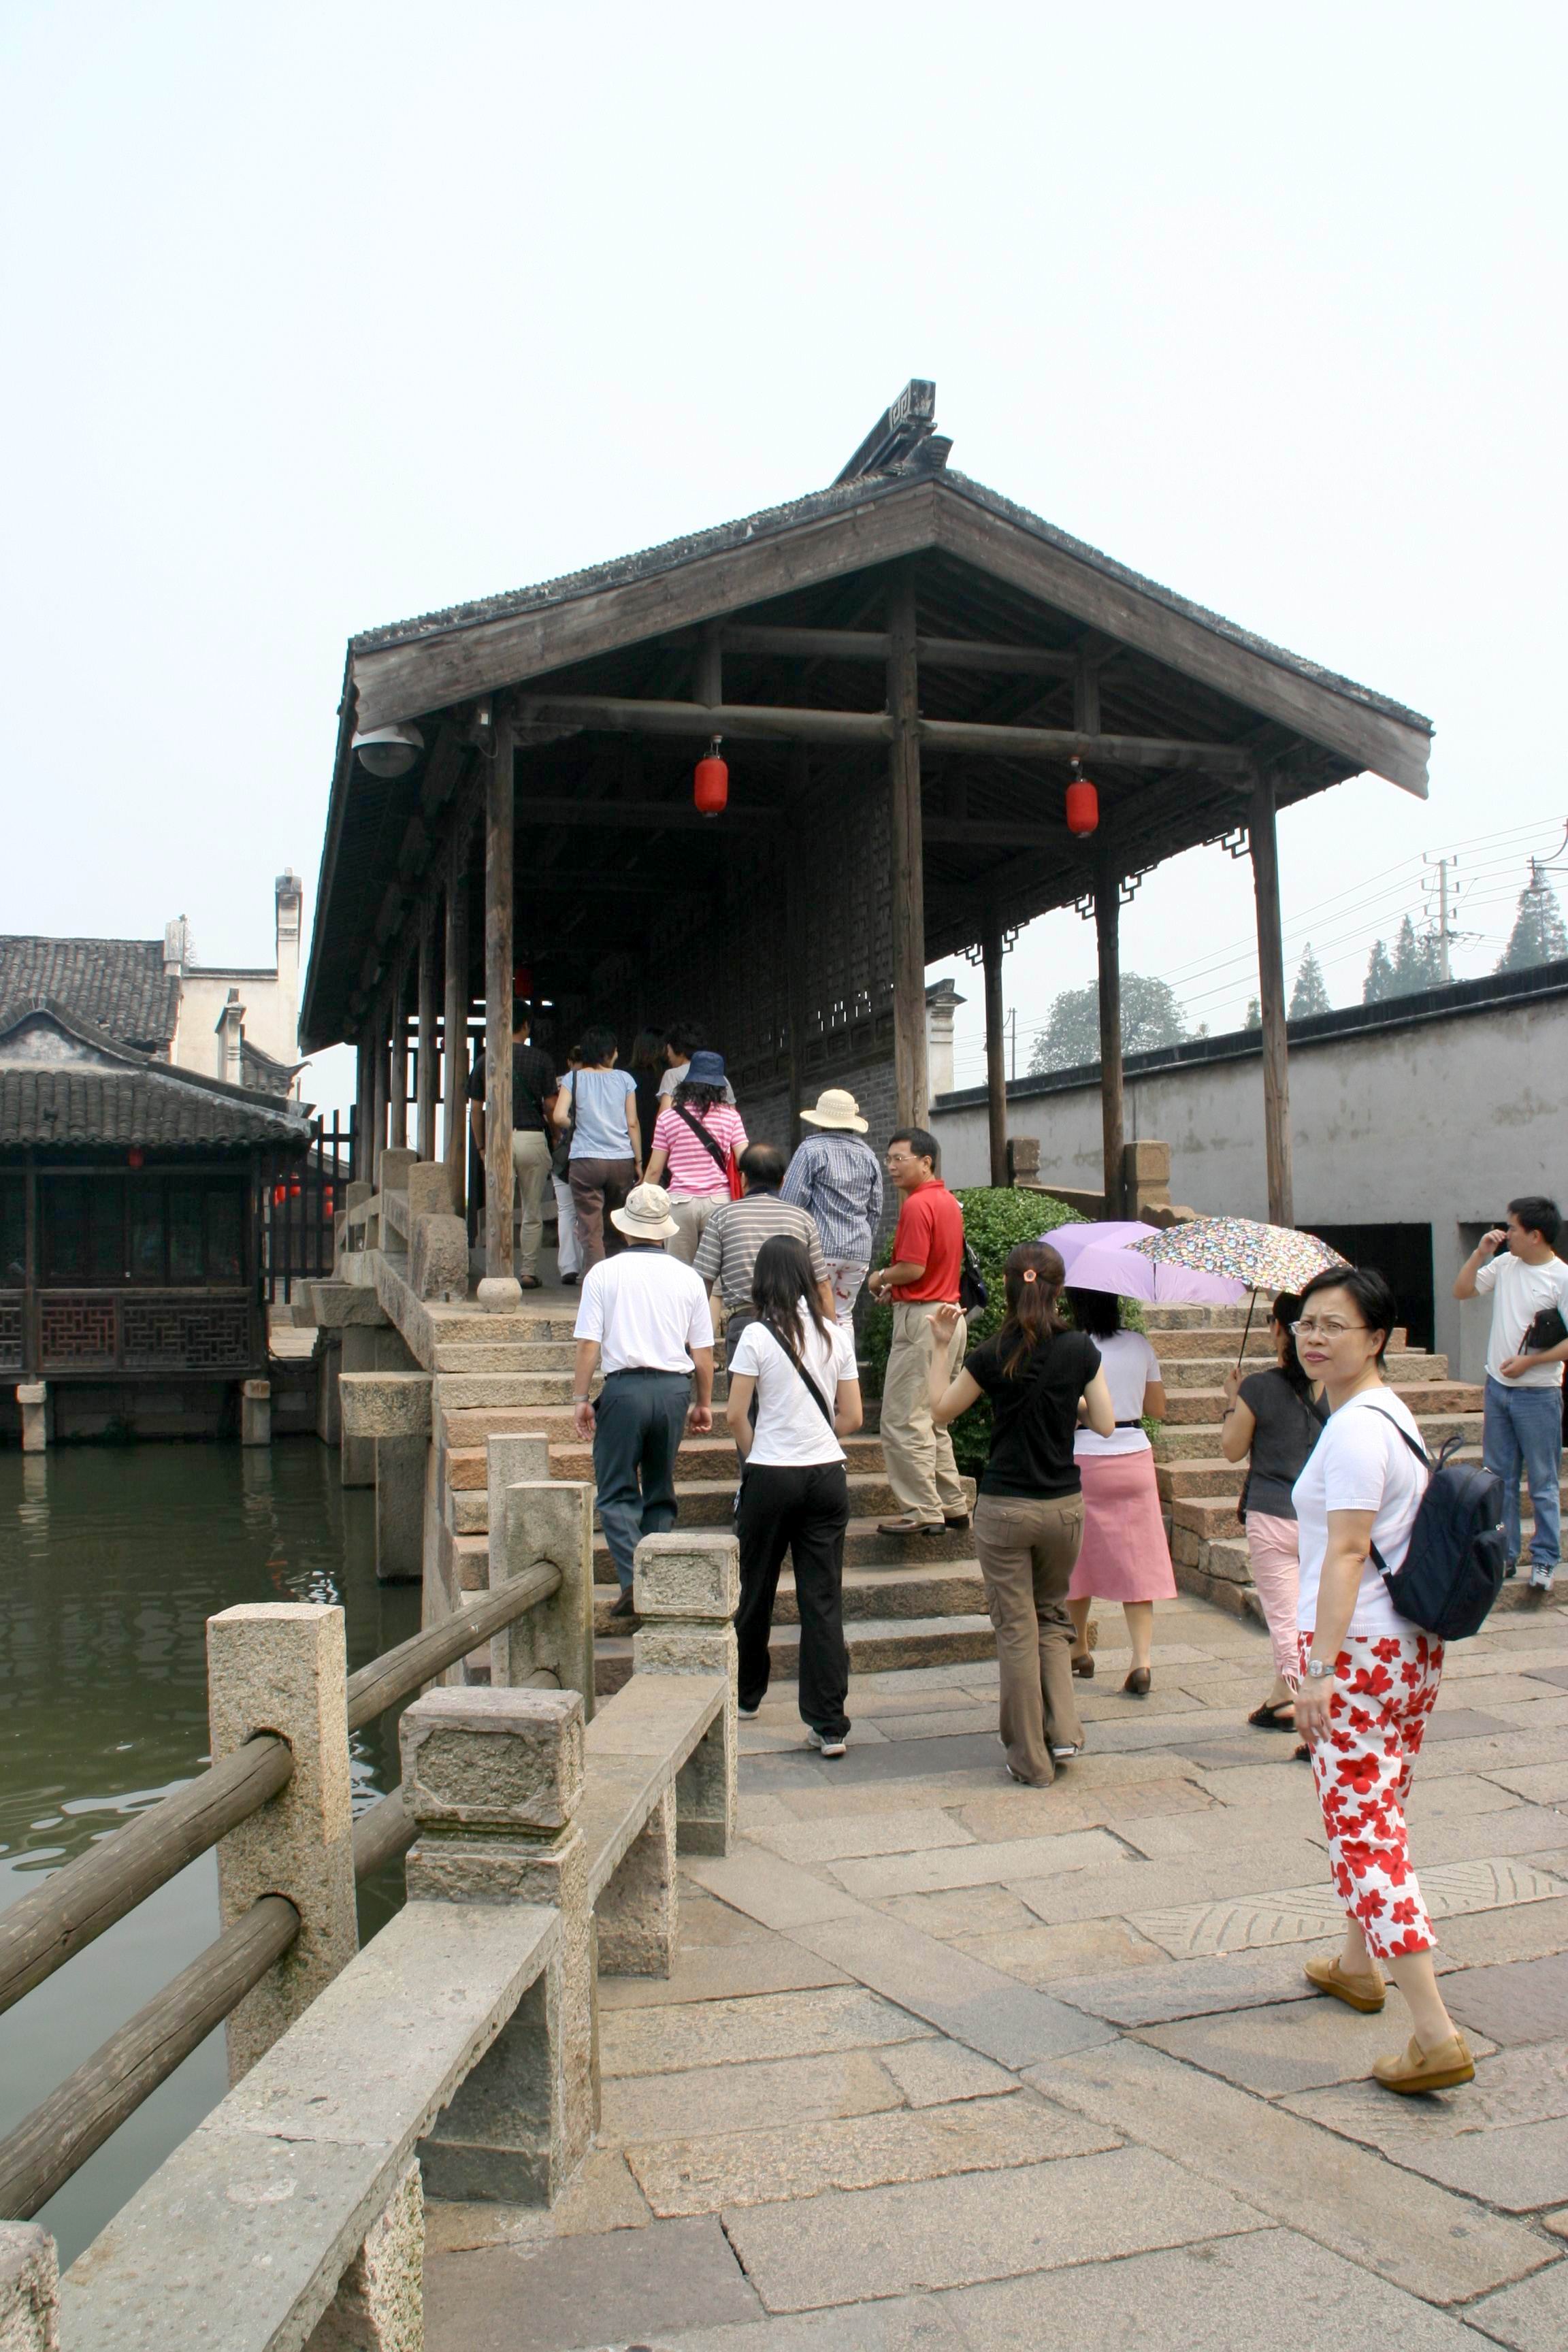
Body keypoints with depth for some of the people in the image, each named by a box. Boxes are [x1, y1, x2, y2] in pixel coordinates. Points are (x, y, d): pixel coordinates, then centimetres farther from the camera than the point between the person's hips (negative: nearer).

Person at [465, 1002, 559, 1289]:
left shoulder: (485, 1060, 5)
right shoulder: (540, 1059, -1)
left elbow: (475, 1110, 7)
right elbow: (551, 1106, -2)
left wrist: (481, 1146, 16)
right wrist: (553, 1132, 18)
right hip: (532, 1138, -1)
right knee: (532, 1214, 8)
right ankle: (528, 1272, 9)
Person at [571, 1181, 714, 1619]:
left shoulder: (604, 1273, 0)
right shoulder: (687, 1277, 7)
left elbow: (589, 1343, -4)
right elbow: (703, 1350, 8)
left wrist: (580, 1397, 2)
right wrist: (704, 1402, 18)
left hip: (624, 1386, -3)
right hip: (674, 1387, 3)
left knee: (616, 1492, 3)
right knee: (661, 1491, 16)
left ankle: (634, 1579, -13)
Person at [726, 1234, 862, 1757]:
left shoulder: (758, 1335, -8)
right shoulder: (834, 1335, 3)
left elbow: (735, 1415, -9)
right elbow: (851, 1418, 5)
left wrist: (754, 1455, 8)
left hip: (771, 1477, -3)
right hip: (827, 1477, 3)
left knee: (756, 1590, 15)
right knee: (824, 1600, 3)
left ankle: (747, 1695, 33)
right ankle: (829, 1724, 1)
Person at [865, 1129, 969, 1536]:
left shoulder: (918, 1205, -16)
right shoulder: (948, 1201, 15)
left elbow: (913, 1268, -22)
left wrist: (880, 1278, -4)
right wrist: (894, 1284, 13)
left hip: (922, 1318, -10)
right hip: (949, 1315, 10)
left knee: (903, 1421, -4)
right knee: (932, 1420, 17)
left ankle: (923, 1512, -2)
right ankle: (953, 1505, 21)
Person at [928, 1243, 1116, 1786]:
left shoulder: (993, 1356, -12)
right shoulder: (1081, 1350, -6)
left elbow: (940, 1412, 0)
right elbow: (1106, 1425, 1)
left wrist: (941, 1346, 3)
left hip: (1004, 1508, -2)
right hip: (1064, 1505, 3)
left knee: (1016, 1628, 7)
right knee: (1052, 1616, 23)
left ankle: (1031, 1760, 13)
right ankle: (1063, 1730, 12)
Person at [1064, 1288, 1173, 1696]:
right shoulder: (1139, 1345, 2)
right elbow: (1158, 1409, 11)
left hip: (1082, 1462, -3)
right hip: (1134, 1458, 3)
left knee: (1077, 1560, 13)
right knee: (1136, 1563, 3)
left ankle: (1080, 1650, 26)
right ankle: (1142, 1659, -7)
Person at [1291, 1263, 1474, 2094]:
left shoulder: (1354, 1428, -18)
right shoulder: (1390, 1411, 12)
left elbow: (1346, 1553, -23)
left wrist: (1318, 1669, -23)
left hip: (1357, 1649, -10)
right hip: (1413, 1644, 10)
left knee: (1362, 1830, -6)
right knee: (1374, 1813, 24)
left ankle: (1437, 2037, -7)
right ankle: (1358, 1964, 42)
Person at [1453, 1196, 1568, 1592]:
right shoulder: (1505, 1264, 5)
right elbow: (1461, 1291, 12)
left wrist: (1529, 1361, -19)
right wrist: (1480, 1253, 2)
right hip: (1497, 1386, 6)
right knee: (1498, 1478, 11)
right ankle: (1504, 1553, 20)